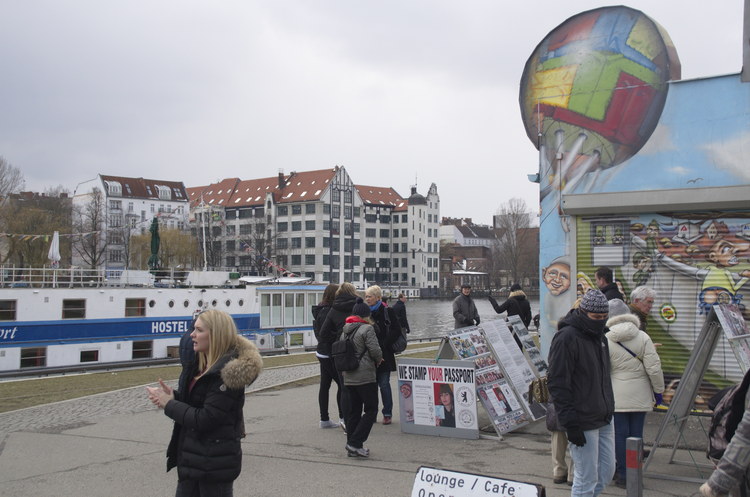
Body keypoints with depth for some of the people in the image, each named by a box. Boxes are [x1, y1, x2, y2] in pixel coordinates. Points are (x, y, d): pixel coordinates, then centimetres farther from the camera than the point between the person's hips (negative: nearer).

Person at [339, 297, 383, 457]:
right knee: (371, 410, 1)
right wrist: (378, 360, 4)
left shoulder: (344, 331, 12)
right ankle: (355, 443, -7)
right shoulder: (367, 329, -10)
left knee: (353, 411, 13)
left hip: (348, 377, 7)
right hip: (365, 376, -7)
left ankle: (351, 446, 15)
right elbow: (375, 350, -17)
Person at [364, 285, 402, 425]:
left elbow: (396, 331, -8)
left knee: (384, 384, -1)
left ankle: (387, 414, 8)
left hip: (383, 354, -4)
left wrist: (383, 345, -13)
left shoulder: (387, 312, -4)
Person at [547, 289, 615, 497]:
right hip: (582, 423, -9)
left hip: (604, 420, 9)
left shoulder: (599, 336, 13)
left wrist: (608, 409, 20)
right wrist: (570, 423, -20)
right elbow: (557, 384, -18)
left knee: (606, 472, 14)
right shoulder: (566, 338, -16)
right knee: (587, 478, -2)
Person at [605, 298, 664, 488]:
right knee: (636, 433, 9)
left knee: (620, 433, 5)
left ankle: (622, 475, 9)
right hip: (640, 395, 2)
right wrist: (659, 390, 5)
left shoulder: (606, 341, -7)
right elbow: (654, 368, -6)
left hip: (617, 396, -2)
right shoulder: (642, 337, -4)